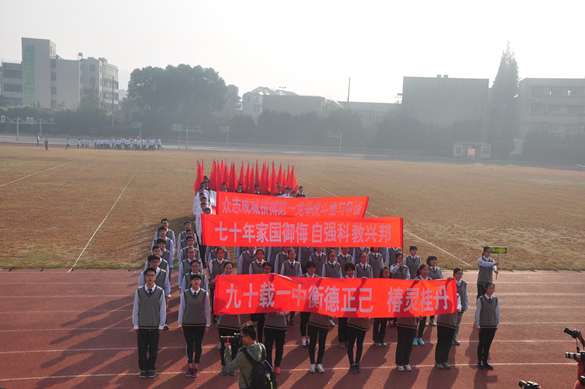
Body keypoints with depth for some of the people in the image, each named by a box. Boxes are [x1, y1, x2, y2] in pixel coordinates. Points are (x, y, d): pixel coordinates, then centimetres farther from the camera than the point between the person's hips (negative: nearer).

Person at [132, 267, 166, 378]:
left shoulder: (160, 292, -3)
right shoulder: (139, 291, -2)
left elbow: (163, 309, 1)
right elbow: (135, 309, 3)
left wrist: (161, 325, 0)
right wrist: (135, 325, 2)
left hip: (155, 326, 0)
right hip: (142, 326, 0)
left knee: (153, 349, 8)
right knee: (142, 348, 6)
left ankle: (151, 369, 22)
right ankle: (143, 369, 21)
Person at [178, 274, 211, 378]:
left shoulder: (204, 294, -4)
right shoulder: (185, 294, -4)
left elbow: (207, 310, 1)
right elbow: (181, 309, 2)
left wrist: (207, 325, 2)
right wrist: (180, 325, 4)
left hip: (200, 324, 0)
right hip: (187, 324, 0)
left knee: (199, 345, 8)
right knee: (189, 345, 7)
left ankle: (196, 367, 22)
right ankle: (190, 366, 23)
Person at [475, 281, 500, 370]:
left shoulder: (495, 299, 2)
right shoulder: (481, 299, -10)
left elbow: (497, 313, 10)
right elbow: (477, 313, -6)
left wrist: (497, 324, 9)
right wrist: (478, 325, -5)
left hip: (492, 326, 4)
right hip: (483, 326, -3)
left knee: (488, 344, 11)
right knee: (482, 344, 6)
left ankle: (485, 362, 24)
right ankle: (480, 362, 19)